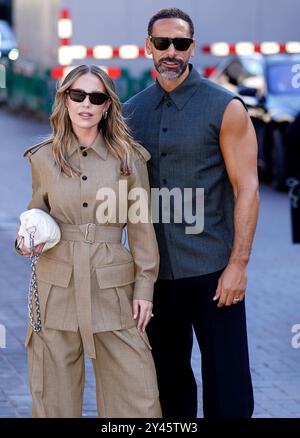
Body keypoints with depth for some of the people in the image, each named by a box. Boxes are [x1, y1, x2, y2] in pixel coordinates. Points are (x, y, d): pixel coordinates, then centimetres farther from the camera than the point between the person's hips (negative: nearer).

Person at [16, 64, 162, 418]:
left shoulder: (128, 157, 1)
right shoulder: (44, 158, 4)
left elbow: (141, 226, 4)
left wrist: (144, 287, 0)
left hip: (113, 287, -1)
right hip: (56, 289, 1)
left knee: (137, 400, -1)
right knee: (54, 397, 5)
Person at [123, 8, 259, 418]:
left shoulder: (225, 108, -5)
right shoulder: (132, 112, 8)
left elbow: (247, 188, -7)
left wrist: (238, 264, -13)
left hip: (212, 272, -4)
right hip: (155, 272, 4)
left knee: (227, 384, -3)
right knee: (167, 379, 12)